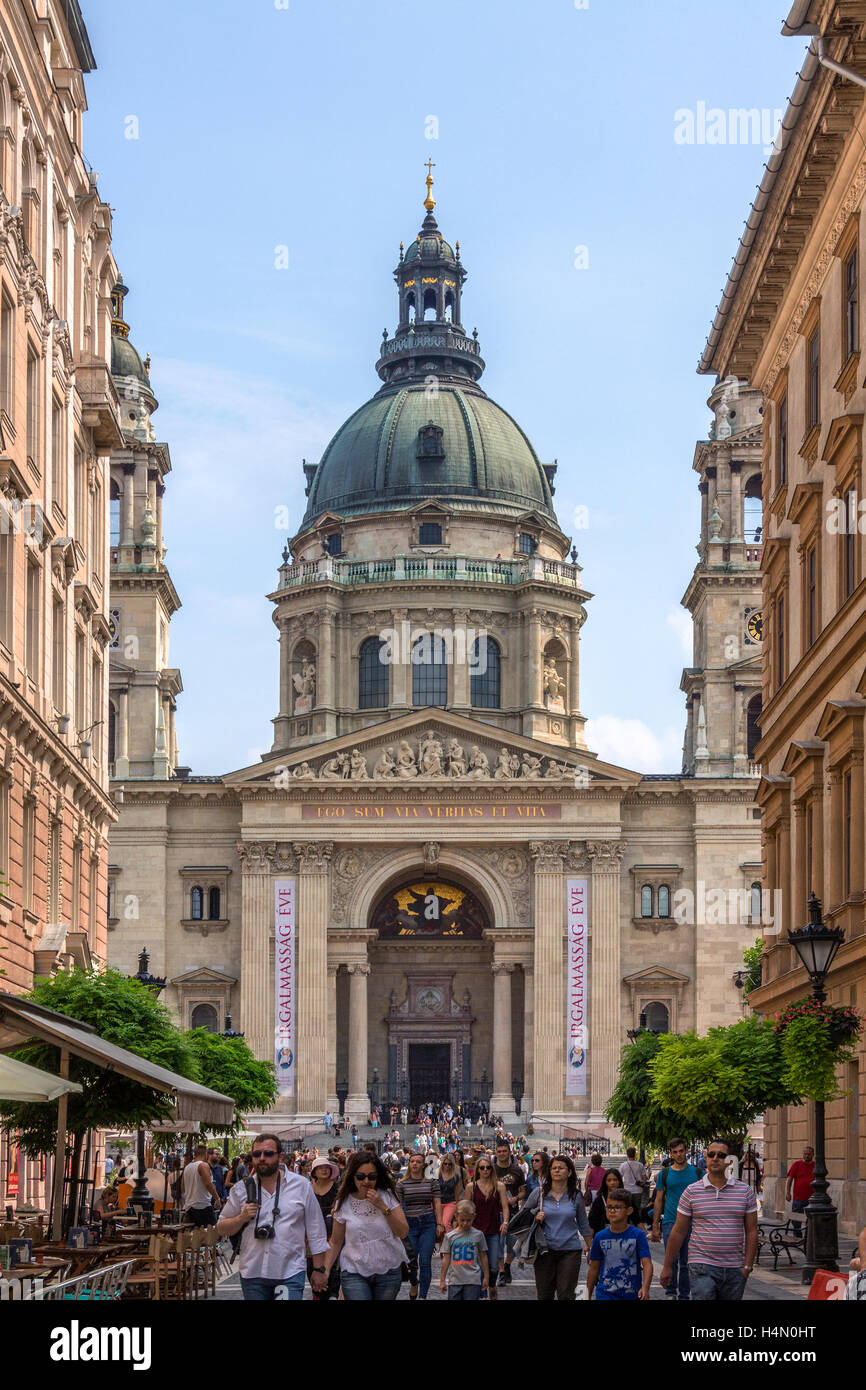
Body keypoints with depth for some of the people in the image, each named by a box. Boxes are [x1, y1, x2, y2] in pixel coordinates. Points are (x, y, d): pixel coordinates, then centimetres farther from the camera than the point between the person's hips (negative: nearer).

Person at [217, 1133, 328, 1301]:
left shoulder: (302, 1186, 4)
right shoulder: (241, 1189, 8)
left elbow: (316, 1233, 7)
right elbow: (221, 1228, 12)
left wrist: (319, 1269, 4)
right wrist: (242, 1218, -8)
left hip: (290, 1274, -2)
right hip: (252, 1273, 2)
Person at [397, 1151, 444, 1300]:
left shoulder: (432, 1182, 7)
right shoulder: (402, 1184, 5)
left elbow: (437, 1204, 6)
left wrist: (439, 1224, -1)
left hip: (428, 1223, 0)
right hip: (409, 1224, 0)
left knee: (425, 1262, -6)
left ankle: (422, 1296, 0)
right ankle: (413, 1285, 30)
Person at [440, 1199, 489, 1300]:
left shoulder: (477, 1235, 3)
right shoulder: (450, 1236, 3)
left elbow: (483, 1257, 9)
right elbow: (446, 1259, 5)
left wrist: (486, 1277, 10)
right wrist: (442, 1280, 5)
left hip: (473, 1280, -1)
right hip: (454, 1280, 1)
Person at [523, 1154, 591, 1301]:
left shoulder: (575, 1196, 2)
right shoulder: (538, 1193, 1)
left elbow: (583, 1225, 12)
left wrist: (590, 1249, 15)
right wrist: (535, 1218, -10)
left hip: (570, 1251, -1)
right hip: (545, 1251, 1)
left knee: (566, 1295, -5)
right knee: (544, 1295, 5)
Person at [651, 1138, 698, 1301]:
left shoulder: (696, 1172, 5)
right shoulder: (665, 1174, 6)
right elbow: (658, 1200, 9)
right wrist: (655, 1225, 5)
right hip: (670, 1221, -1)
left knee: (685, 1263, 7)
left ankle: (684, 1295, 17)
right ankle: (671, 1291, -3)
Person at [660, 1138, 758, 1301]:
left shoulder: (745, 1191, 6)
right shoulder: (692, 1191, 3)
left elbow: (751, 1231, 7)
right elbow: (678, 1232, 6)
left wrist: (748, 1266, -1)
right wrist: (667, 1266, 6)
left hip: (735, 1269, 2)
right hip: (702, 1267, -2)